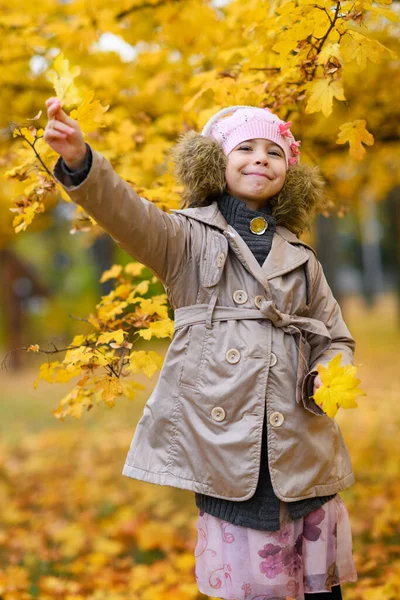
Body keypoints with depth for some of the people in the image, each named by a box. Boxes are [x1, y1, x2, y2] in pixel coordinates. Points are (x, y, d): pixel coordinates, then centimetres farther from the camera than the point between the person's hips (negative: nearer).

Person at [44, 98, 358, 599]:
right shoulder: (189, 237, 5)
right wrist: (80, 161, -33)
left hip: (304, 449, 4)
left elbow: (336, 337, 22)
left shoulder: (300, 258, 16)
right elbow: (130, 216, -15)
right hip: (223, 442, -3)